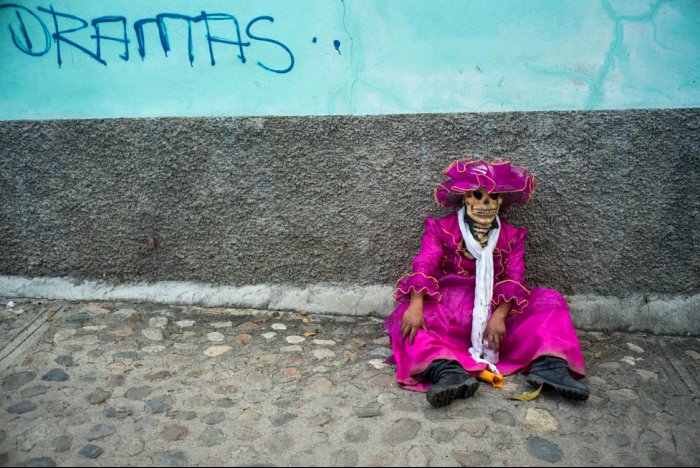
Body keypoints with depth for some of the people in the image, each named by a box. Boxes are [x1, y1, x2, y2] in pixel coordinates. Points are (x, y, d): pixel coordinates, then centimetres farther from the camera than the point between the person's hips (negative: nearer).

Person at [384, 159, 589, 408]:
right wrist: (416, 306, -28)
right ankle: (447, 371, -52)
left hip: (496, 308, 2)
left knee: (550, 300, -15)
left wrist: (500, 315, -21)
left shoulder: (511, 235, 10)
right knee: (406, 316, -30)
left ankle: (550, 366, -35)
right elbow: (424, 266, -10)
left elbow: (514, 279, -3)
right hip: (449, 310, -2)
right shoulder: (442, 228, 5)